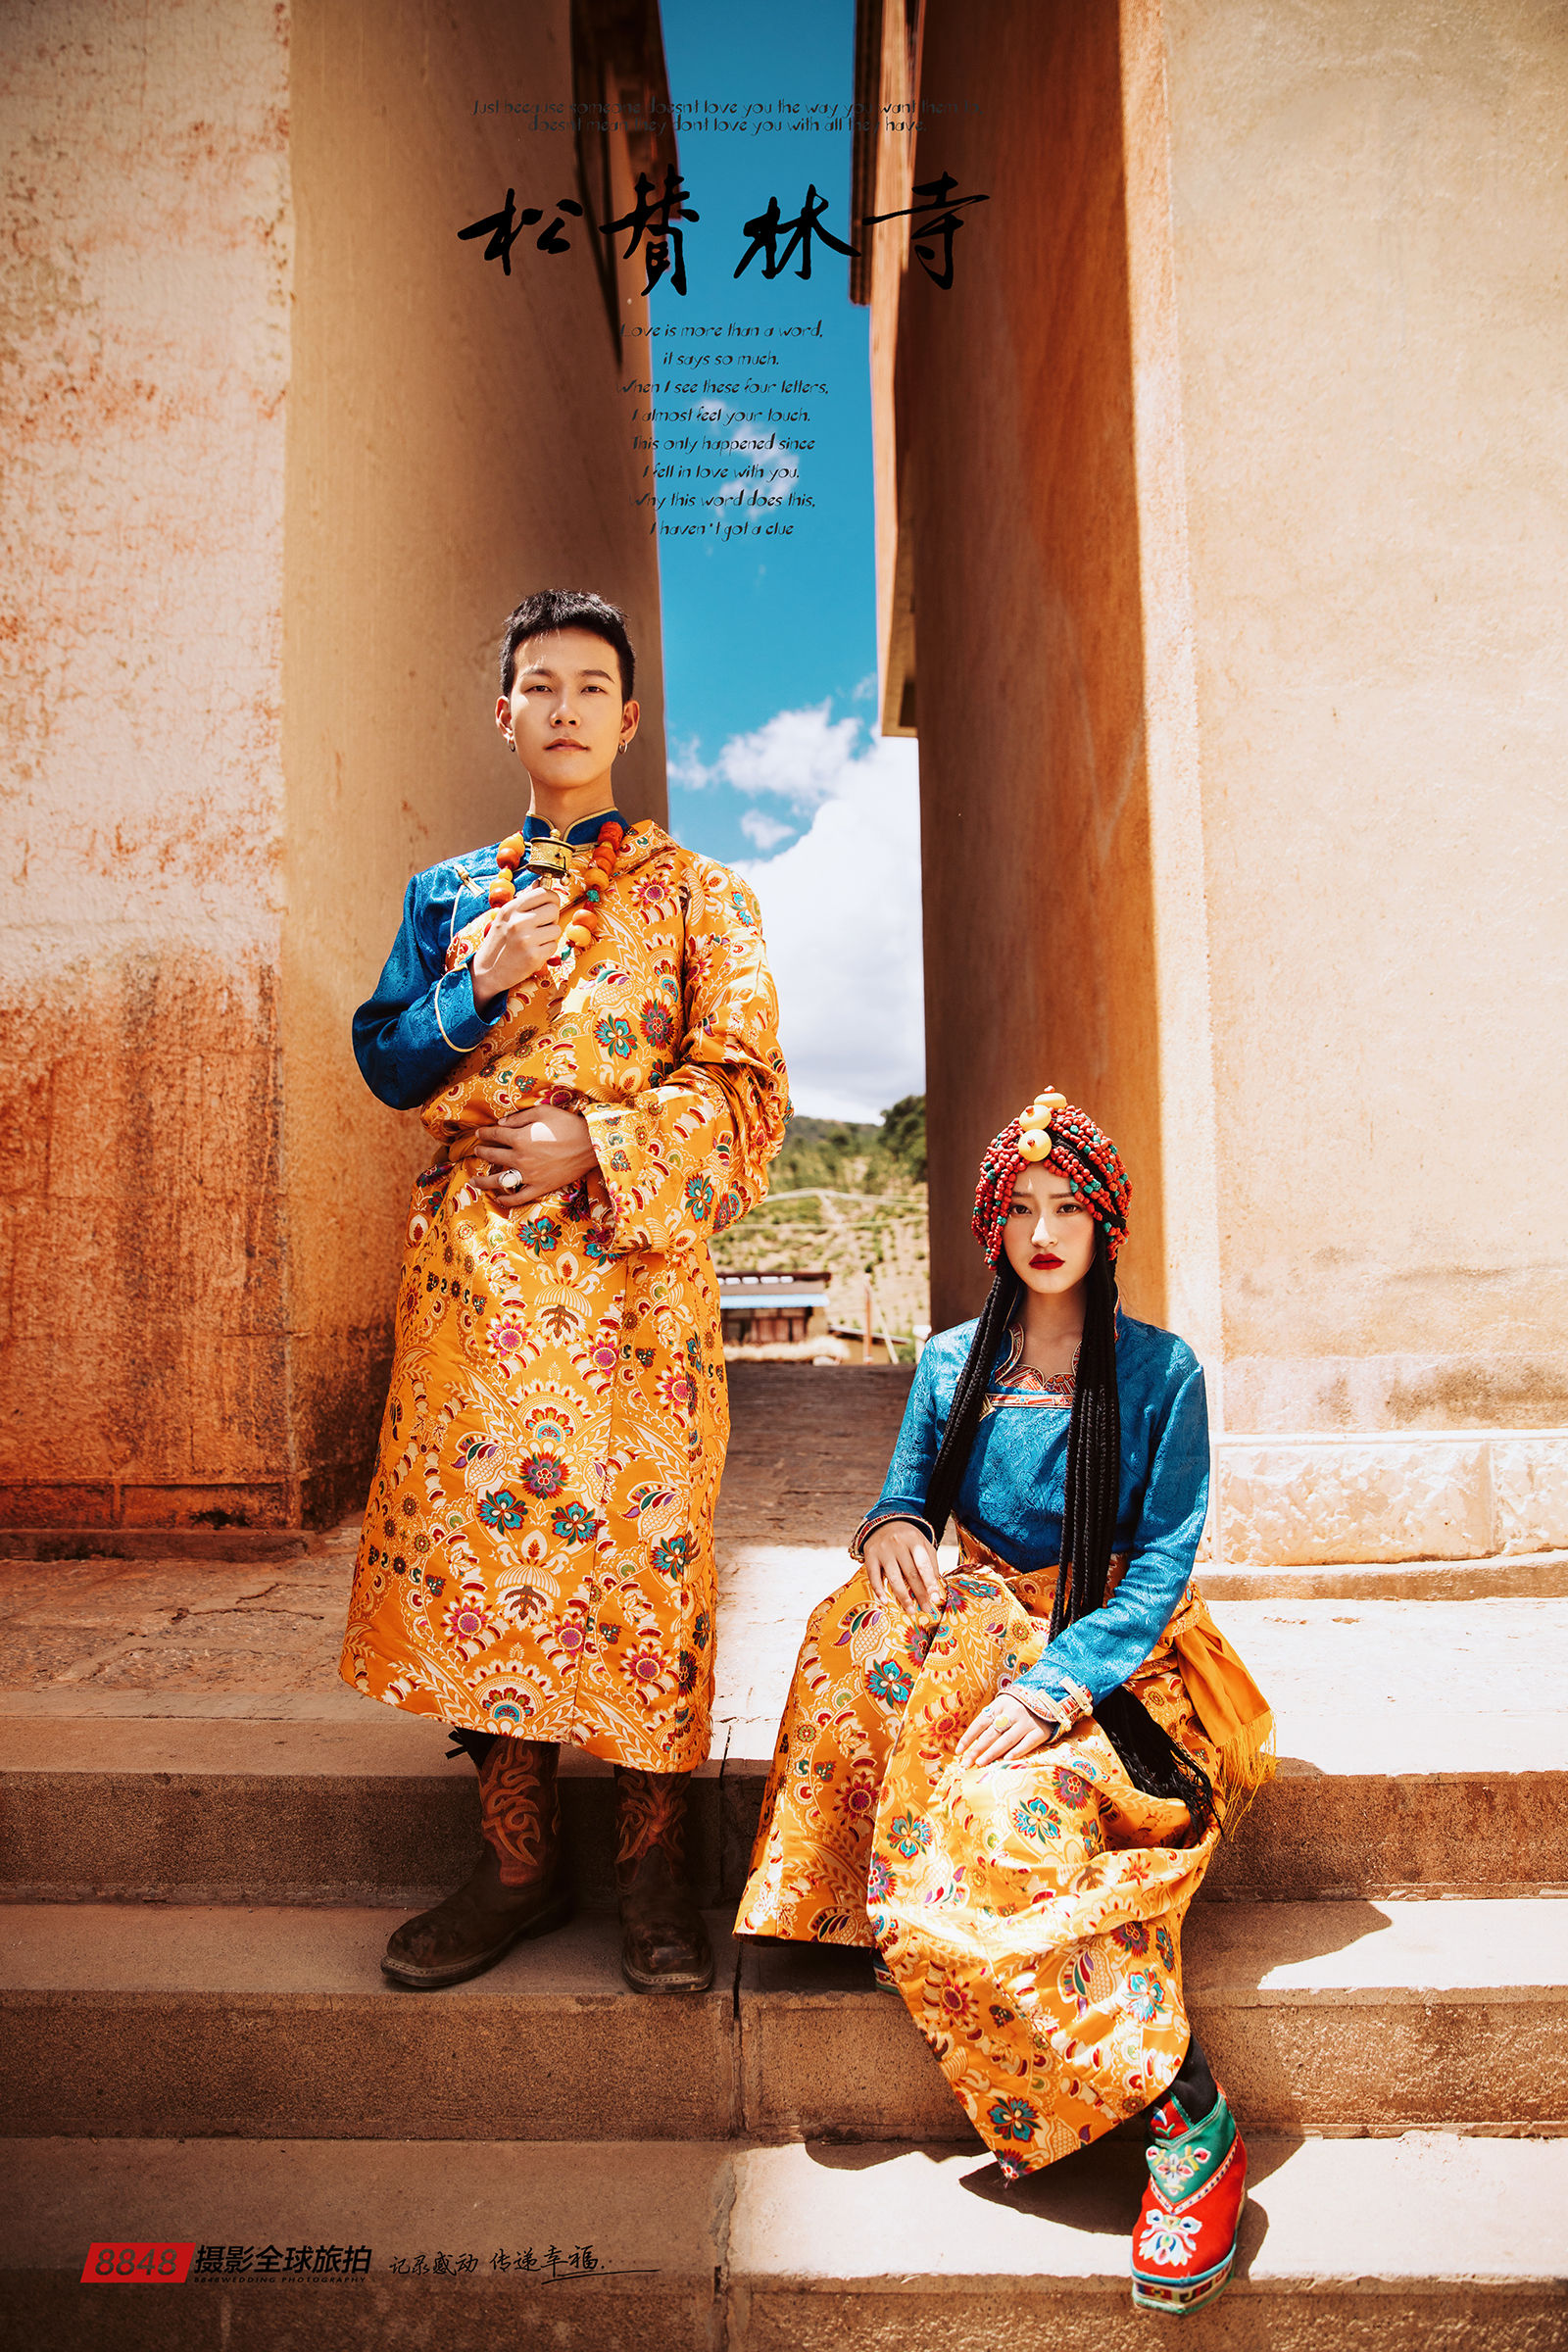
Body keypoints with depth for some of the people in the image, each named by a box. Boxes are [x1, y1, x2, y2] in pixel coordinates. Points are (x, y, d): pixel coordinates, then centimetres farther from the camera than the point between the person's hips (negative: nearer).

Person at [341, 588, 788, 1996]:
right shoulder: (448, 894, 17)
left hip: (634, 1263, -2)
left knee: (641, 1543, -2)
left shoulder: (695, 893, 8)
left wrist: (593, 1147, -12)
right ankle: (519, 1867, 17)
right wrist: (482, 989, -6)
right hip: (474, 1270, 3)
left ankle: (656, 1873, 14)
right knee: (479, 1544, 3)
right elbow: (384, 1061, 11)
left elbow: (746, 1087, 0)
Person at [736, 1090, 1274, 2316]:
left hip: (1116, 1655, -4)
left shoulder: (1162, 1371, -3)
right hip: (985, 1628, 4)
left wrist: (1057, 1682, -26)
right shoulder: (951, 1363, 8)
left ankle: (1192, 2125, -21)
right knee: (881, 1626, -31)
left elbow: (1163, 1563, -10)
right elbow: (911, 1492, 9)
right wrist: (892, 1527, -18)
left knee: (1009, 1806, -33)